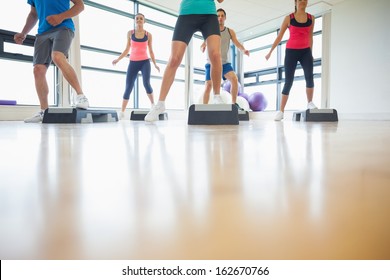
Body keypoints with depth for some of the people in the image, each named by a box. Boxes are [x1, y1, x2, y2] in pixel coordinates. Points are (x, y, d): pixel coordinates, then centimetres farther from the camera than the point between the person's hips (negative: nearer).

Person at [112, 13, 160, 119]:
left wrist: (155, 64, 0)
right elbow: (127, 49, 13)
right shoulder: (130, 33, 8)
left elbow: (151, 51, 10)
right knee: (128, 87, -2)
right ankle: (122, 111, 5)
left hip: (145, 62, -1)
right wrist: (118, 59, 6)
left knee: (146, 84, -21)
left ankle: (153, 104, 4)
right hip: (133, 63, 1)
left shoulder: (148, 35, 6)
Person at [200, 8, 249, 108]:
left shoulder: (230, 31, 6)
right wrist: (202, 48, -34)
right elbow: (203, 45, -8)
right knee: (208, 85, -9)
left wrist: (244, 50, -26)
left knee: (234, 79, -22)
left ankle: (234, 104, -11)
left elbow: (237, 43, -4)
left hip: (225, 63, 1)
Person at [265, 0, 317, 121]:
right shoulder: (289, 18, 0)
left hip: (305, 51, 2)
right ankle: (281, 111, 3)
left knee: (309, 77, -21)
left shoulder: (311, 18, 8)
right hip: (291, 52, -2)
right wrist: (270, 51, 3)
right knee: (288, 81, -3)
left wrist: (310, 52, 16)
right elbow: (279, 36, 4)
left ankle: (310, 103, -5)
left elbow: (310, 37, 15)